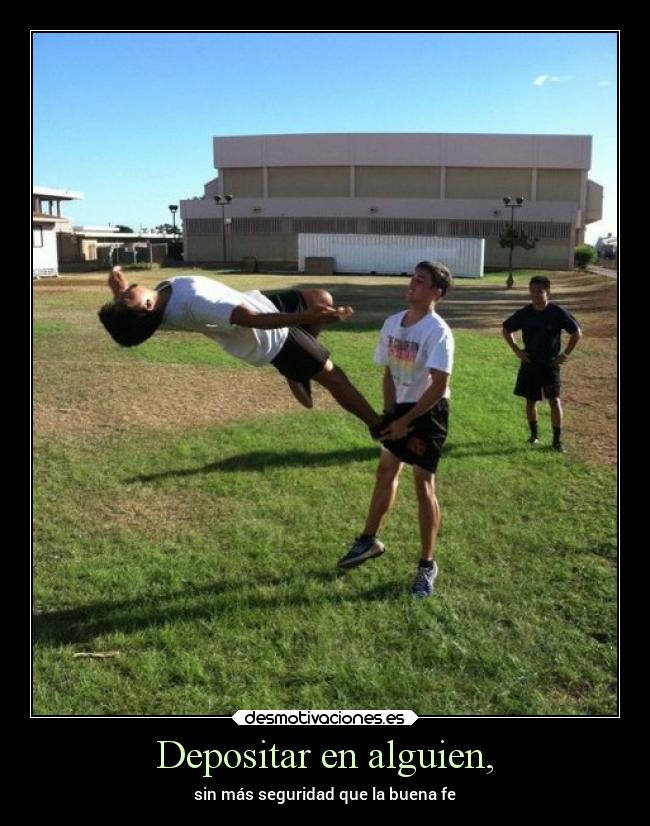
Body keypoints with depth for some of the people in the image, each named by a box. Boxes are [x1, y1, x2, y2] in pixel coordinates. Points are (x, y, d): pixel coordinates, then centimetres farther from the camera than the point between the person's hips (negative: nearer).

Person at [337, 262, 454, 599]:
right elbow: (389, 373, 8)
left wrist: (405, 421, -22)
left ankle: (427, 565, 13)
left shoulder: (438, 331, -21)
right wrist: (389, 414, -2)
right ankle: (369, 539, 37)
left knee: (423, 483, -2)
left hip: (429, 411, -7)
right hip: (400, 407, 7)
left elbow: (439, 386, -25)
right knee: (386, 472, 18)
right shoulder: (392, 323, 1)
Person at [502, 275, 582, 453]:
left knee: (554, 400, -9)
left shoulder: (558, 312, -10)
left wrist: (565, 354, -5)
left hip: (550, 364, -2)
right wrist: (517, 350, 2)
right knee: (530, 400, 10)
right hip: (529, 364, 2)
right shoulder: (524, 313, -5)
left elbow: (577, 333, -1)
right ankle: (534, 433, 30)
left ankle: (557, 439, 1)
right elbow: (506, 330, 10)